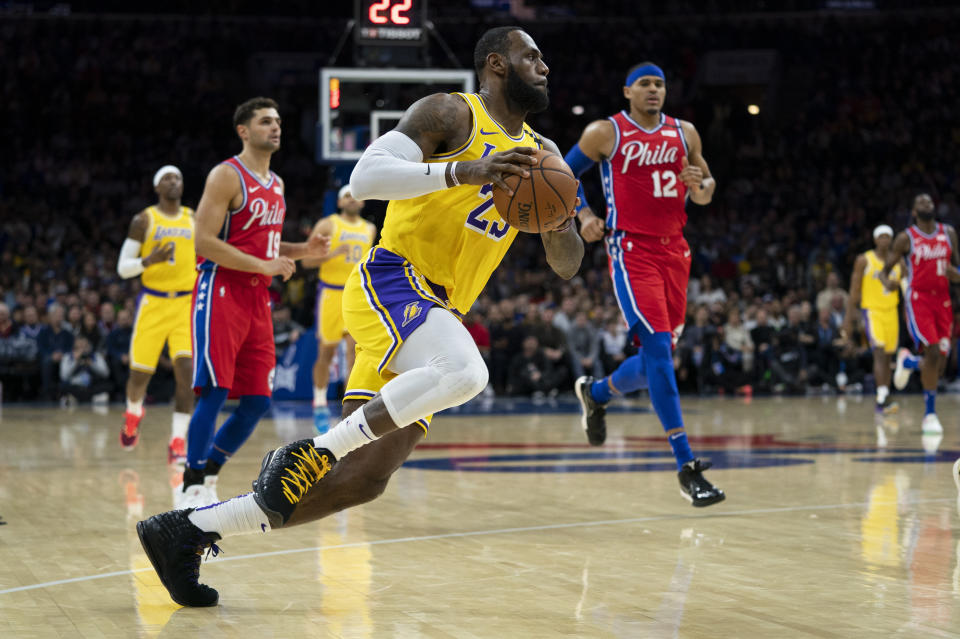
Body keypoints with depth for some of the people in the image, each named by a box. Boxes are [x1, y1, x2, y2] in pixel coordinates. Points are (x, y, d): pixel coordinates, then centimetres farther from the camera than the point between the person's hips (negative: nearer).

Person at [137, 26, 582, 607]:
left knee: (361, 480, -2)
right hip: (392, 281, -8)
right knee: (465, 371, -38)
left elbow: (568, 265, 20)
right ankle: (311, 452, -24)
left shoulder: (539, 154, 20)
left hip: (434, 313, 8)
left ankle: (186, 532, 6)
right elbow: (366, 176, -16)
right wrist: (461, 172, -26)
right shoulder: (453, 114, -2)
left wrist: (560, 227, -3)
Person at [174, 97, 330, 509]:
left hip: (257, 297, 8)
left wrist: (301, 251, 10)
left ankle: (206, 478, 17)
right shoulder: (227, 176, -8)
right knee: (214, 393, -13)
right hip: (221, 293, -8)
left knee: (257, 402, 4)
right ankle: (191, 489, -6)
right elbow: (204, 241, -16)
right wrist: (264, 266, -20)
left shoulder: (276, 184, 17)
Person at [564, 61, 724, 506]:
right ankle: (687, 467, -19)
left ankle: (595, 393, 43)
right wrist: (583, 213, -8)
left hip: (674, 252, 6)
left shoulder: (684, 133, 11)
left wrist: (701, 186, -5)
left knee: (660, 357, 11)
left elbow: (706, 188, 19)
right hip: (632, 251, -6)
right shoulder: (605, 133, -2)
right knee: (658, 348, -18)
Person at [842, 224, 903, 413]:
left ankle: (882, 404, 14)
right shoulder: (864, 260, -3)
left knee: (888, 358, 7)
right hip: (871, 311, -5)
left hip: (891, 312, 5)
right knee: (879, 353, -20)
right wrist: (848, 320, -7)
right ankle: (883, 397, -29)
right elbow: (854, 291, -3)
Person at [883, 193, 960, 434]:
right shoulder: (905, 238, -1)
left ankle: (908, 361, 37)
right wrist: (887, 281, -22)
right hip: (918, 299, -4)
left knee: (940, 362, 2)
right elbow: (886, 269, 2)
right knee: (932, 352, -19)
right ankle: (930, 414, -7)